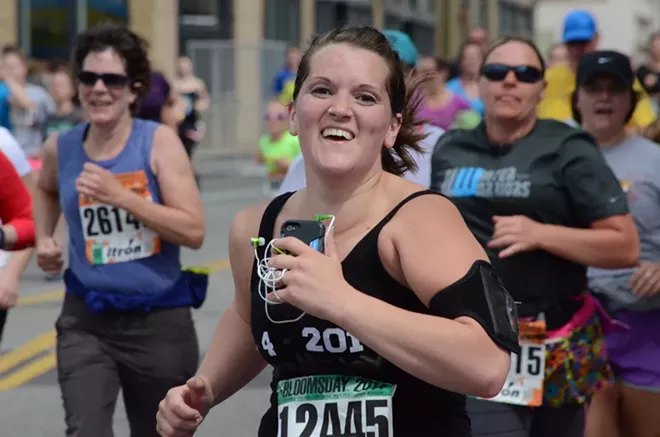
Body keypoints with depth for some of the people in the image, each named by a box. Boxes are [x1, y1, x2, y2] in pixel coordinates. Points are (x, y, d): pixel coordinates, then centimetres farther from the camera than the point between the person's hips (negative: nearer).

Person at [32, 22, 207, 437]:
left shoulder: (159, 142, -9)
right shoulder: (60, 149, 1)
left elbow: (194, 231, -17)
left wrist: (121, 195, -22)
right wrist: (44, 239, 10)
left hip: (160, 322, -1)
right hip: (86, 323, 1)